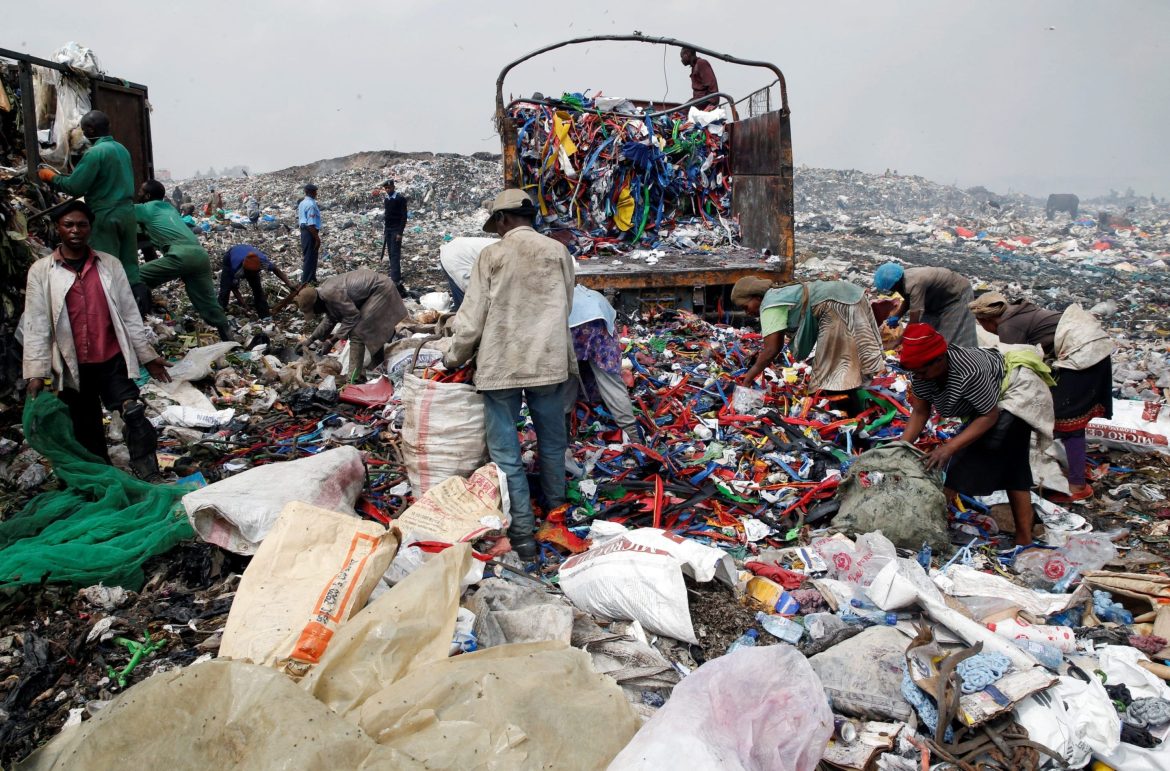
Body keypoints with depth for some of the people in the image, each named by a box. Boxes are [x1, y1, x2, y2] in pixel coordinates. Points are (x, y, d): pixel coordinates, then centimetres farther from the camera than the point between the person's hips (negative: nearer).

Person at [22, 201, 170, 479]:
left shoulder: (110, 264, 4)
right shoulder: (41, 271, 0)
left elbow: (129, 314, 7)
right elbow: (36, 324, -2)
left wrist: (147, 355, 6)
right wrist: (37, 371, -8)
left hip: (113, 360, 0)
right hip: (72, 367, 0)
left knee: (134, 415, -16)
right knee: (85, 431, 11)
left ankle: (149, 478, -12)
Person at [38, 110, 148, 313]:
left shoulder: (95, 153, -13)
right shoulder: (122, 149, 11)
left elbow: (75, 187, -13)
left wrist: (52, 177, 5)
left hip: (106, 215, -7)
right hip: (127, 211, 7)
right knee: (129, 265, 10)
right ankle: (141, 304, 6)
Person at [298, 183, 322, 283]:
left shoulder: (302, 203, 11)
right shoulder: (311, 205, -20)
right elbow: (311, 225, -25)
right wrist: (317, 238, -21)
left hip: (304, 231, 10)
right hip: (310, 233, -10)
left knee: (306, 256, 19)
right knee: (310, 257, -2)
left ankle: (306, 279, 29)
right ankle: (308, 281, 4)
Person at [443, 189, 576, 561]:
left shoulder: (493, 255, -6)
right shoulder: (558, 251, 1)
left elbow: (472, 318, -5)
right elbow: (564, 308, 9)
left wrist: (453, 359, 10)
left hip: (502, 366, -3)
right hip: (550, 363, 3)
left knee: (506, 453, 3)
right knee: (552, 444, 19)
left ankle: (522, 536, 3)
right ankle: (556, 513, 34)